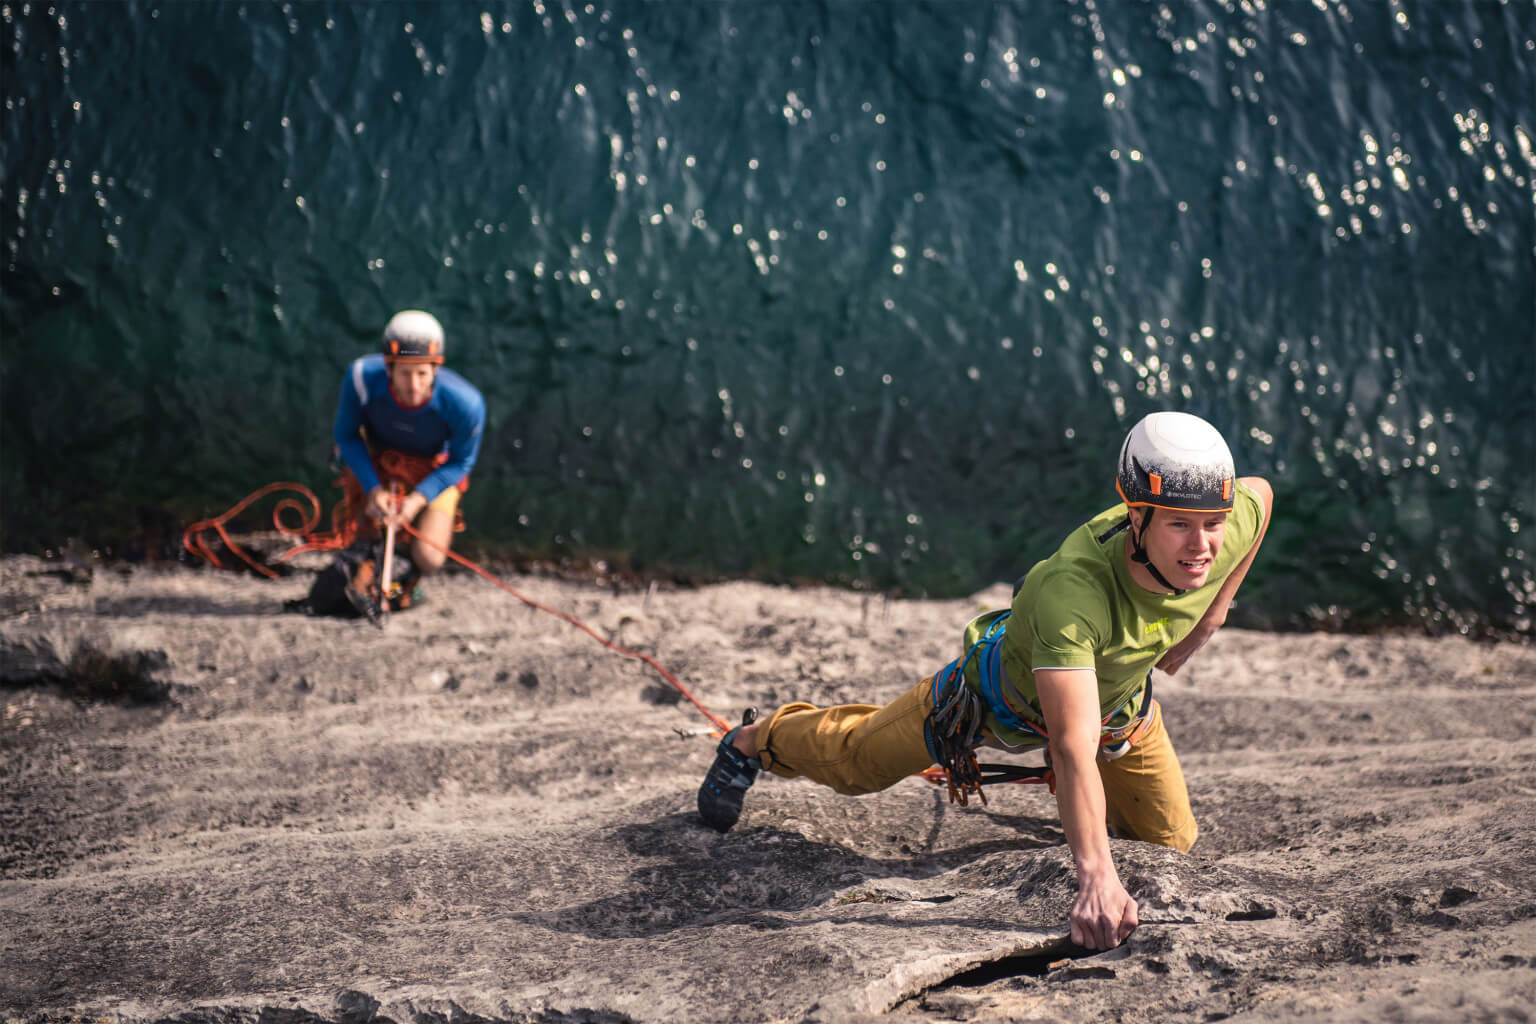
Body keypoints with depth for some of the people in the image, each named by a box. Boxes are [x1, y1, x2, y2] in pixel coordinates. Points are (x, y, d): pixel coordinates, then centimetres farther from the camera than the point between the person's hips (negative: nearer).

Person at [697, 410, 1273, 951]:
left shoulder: (1227, 529, -34)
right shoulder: (1073, 587, -52)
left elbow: (1260, 490, -7)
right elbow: (1074, 745, -58)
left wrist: (1213, 611, -8)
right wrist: (1096, 876, -68)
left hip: (1120, 696, 5)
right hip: (1008, 693, -4)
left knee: (1170, 844, 14)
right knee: (855, 762, 18)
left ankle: (1076, 794, 45)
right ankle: (752, 741, 50)